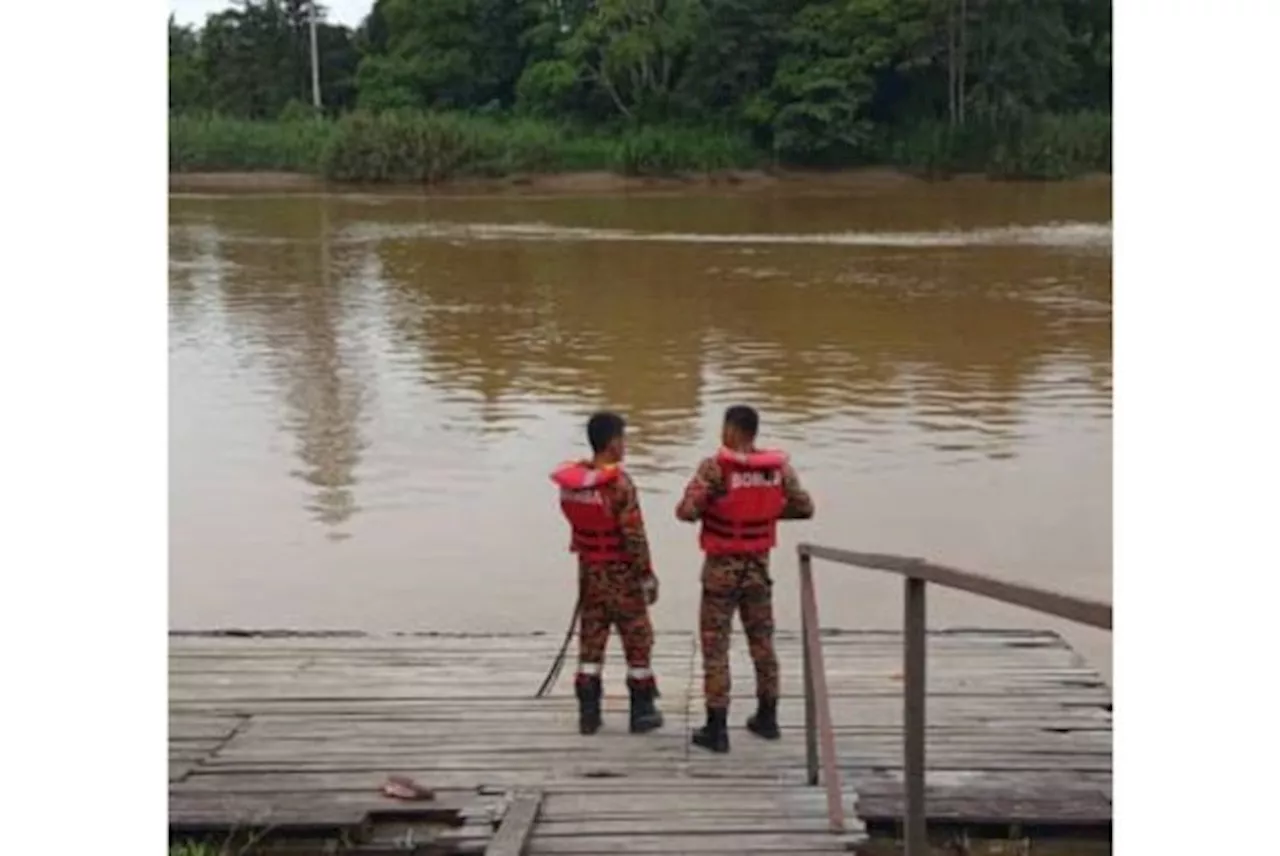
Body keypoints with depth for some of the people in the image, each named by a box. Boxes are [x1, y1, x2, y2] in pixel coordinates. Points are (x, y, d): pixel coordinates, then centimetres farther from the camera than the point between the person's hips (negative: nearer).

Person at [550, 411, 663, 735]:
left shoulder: (570, 481, -3)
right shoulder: (620, 484, -23)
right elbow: (635, 537, -20)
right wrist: (648, 576, -10)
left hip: (588, 571, 6)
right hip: (621, 574, -6)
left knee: (590, 641, 13)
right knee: (637, 641, 9)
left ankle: (588, 712, 16)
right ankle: (642, 711, 16)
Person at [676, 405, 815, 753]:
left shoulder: (715, 467, -18)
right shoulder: (778, 467, -5)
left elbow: (686, 511, -23)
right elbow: (804, 508, 2)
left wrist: (706, 508, -1)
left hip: (721, 567, -4)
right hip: (759, 564, 4)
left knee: (715, 646, 4)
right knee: (762, 641, 18)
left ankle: (716, 728, 6)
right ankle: (767, 718, 29)